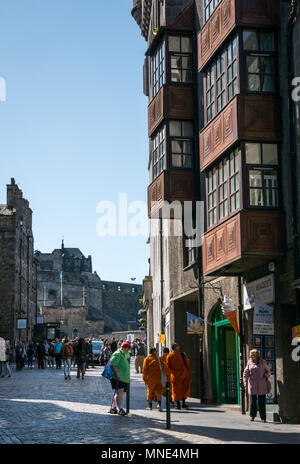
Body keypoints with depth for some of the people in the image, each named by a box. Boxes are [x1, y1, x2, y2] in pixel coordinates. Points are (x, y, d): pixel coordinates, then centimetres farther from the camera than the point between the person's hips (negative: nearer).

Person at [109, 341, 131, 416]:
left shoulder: (123, 355, 24)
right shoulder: (117, 354, -10)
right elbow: (113, 365, -20)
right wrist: (117, 374, -26)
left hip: (123, 378, 10)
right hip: (118, 378, -10)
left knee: (118, 393, 12)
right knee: (120, 392, -17)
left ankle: (113, 408, 19)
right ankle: (119, 408, -21)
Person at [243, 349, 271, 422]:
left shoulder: (263, 362, 5)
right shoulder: (249, 363, 8)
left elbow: (268, 371, 13)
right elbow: (245, 373, 5)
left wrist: (266, 377, -4)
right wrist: (245, 381, -7)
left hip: (261, 386, -1)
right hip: (252, 385, 1)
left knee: (262, 402, 0)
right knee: (253, 401, 2)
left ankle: (263, 417, 6)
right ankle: (252, 416, 16)